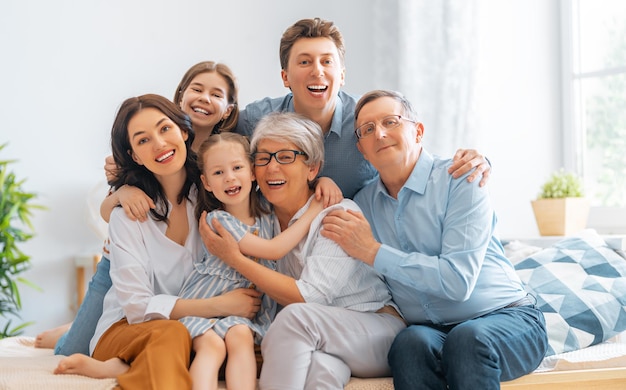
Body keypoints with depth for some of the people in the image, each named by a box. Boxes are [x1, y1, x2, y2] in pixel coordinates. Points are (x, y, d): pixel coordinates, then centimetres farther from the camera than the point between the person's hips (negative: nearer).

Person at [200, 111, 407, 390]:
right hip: (318, 345, 2)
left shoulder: (338, 215, -11)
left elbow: (309, 297, -20)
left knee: (295, 317, -32)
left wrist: (234, 259, -17)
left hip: (378, 333, -2)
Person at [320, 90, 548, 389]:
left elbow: (458, 280, -18)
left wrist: (374, 253, -15)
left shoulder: (459, 180, -8)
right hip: (430, 331, 3)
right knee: (411, 341, -31)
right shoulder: (363, 203, 7)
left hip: (507, 319, -3)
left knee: (468, 337, -36)